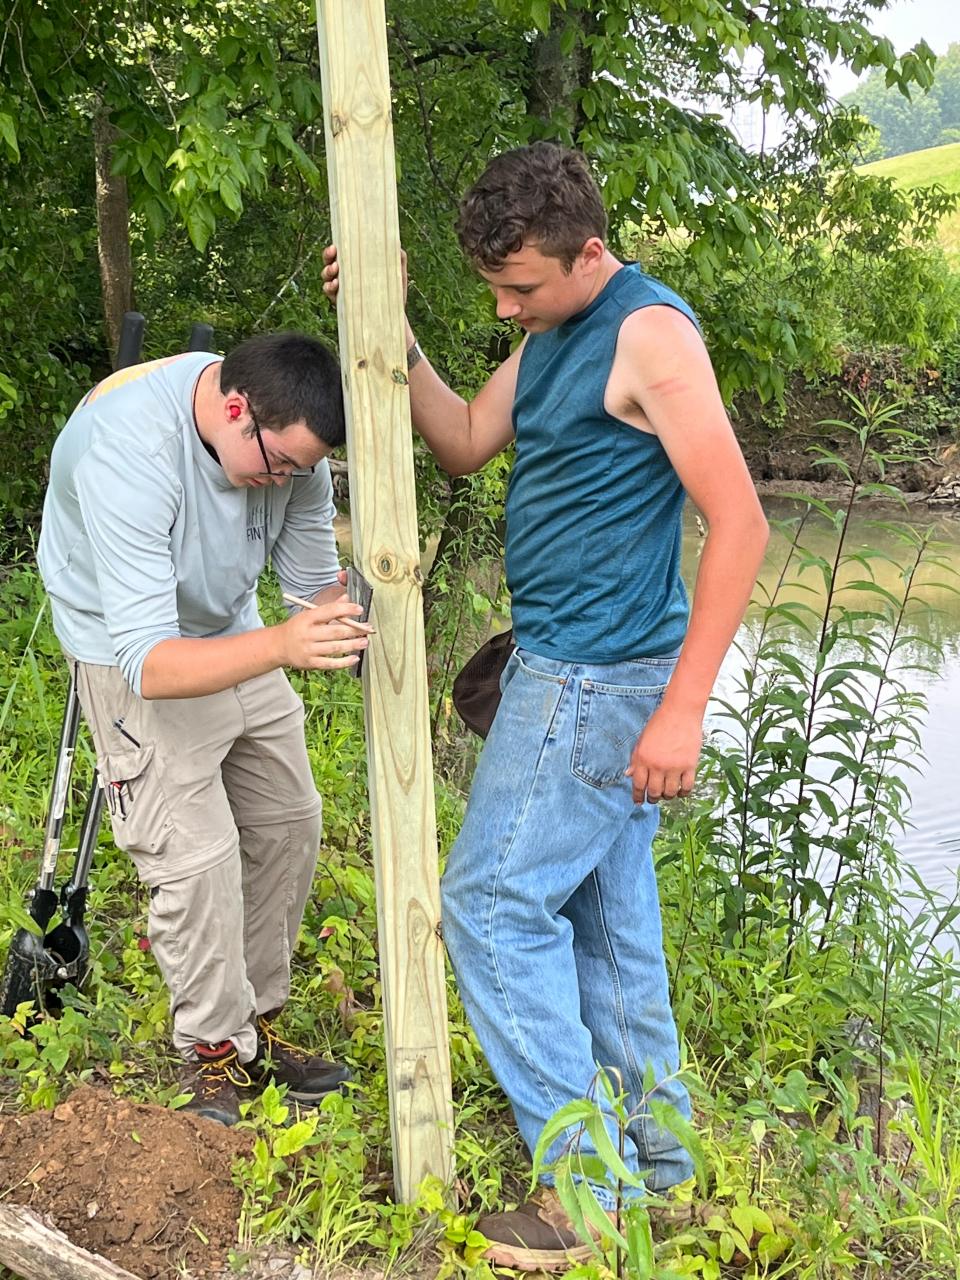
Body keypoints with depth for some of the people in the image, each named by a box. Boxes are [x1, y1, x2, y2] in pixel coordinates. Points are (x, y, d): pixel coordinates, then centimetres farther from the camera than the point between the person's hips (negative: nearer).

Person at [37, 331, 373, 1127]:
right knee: (196, 856, -12)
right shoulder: (127, 449, -38)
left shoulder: (287, 435, -17)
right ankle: (215, 1054, 9)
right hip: (134, 657, -7)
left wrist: (350, 612, -27)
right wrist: (281, 646, -56)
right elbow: (148, 662, -42)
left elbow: (314, 577, -4)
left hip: (236, 634, 7)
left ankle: (255, 1025, 26)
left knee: (290, 822, 10)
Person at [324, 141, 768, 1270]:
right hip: (566, 668, 9)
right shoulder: (551, 333, 11)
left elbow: (739, 523, -21)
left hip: (598, 681, -9)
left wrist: (682, 708, -23)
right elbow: (465, 444, 16)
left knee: (493, 903, -4)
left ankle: (590, 1180, 7)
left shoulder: (651, 333, -17)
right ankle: (653, 1154, 29)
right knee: (605, 912, 15)